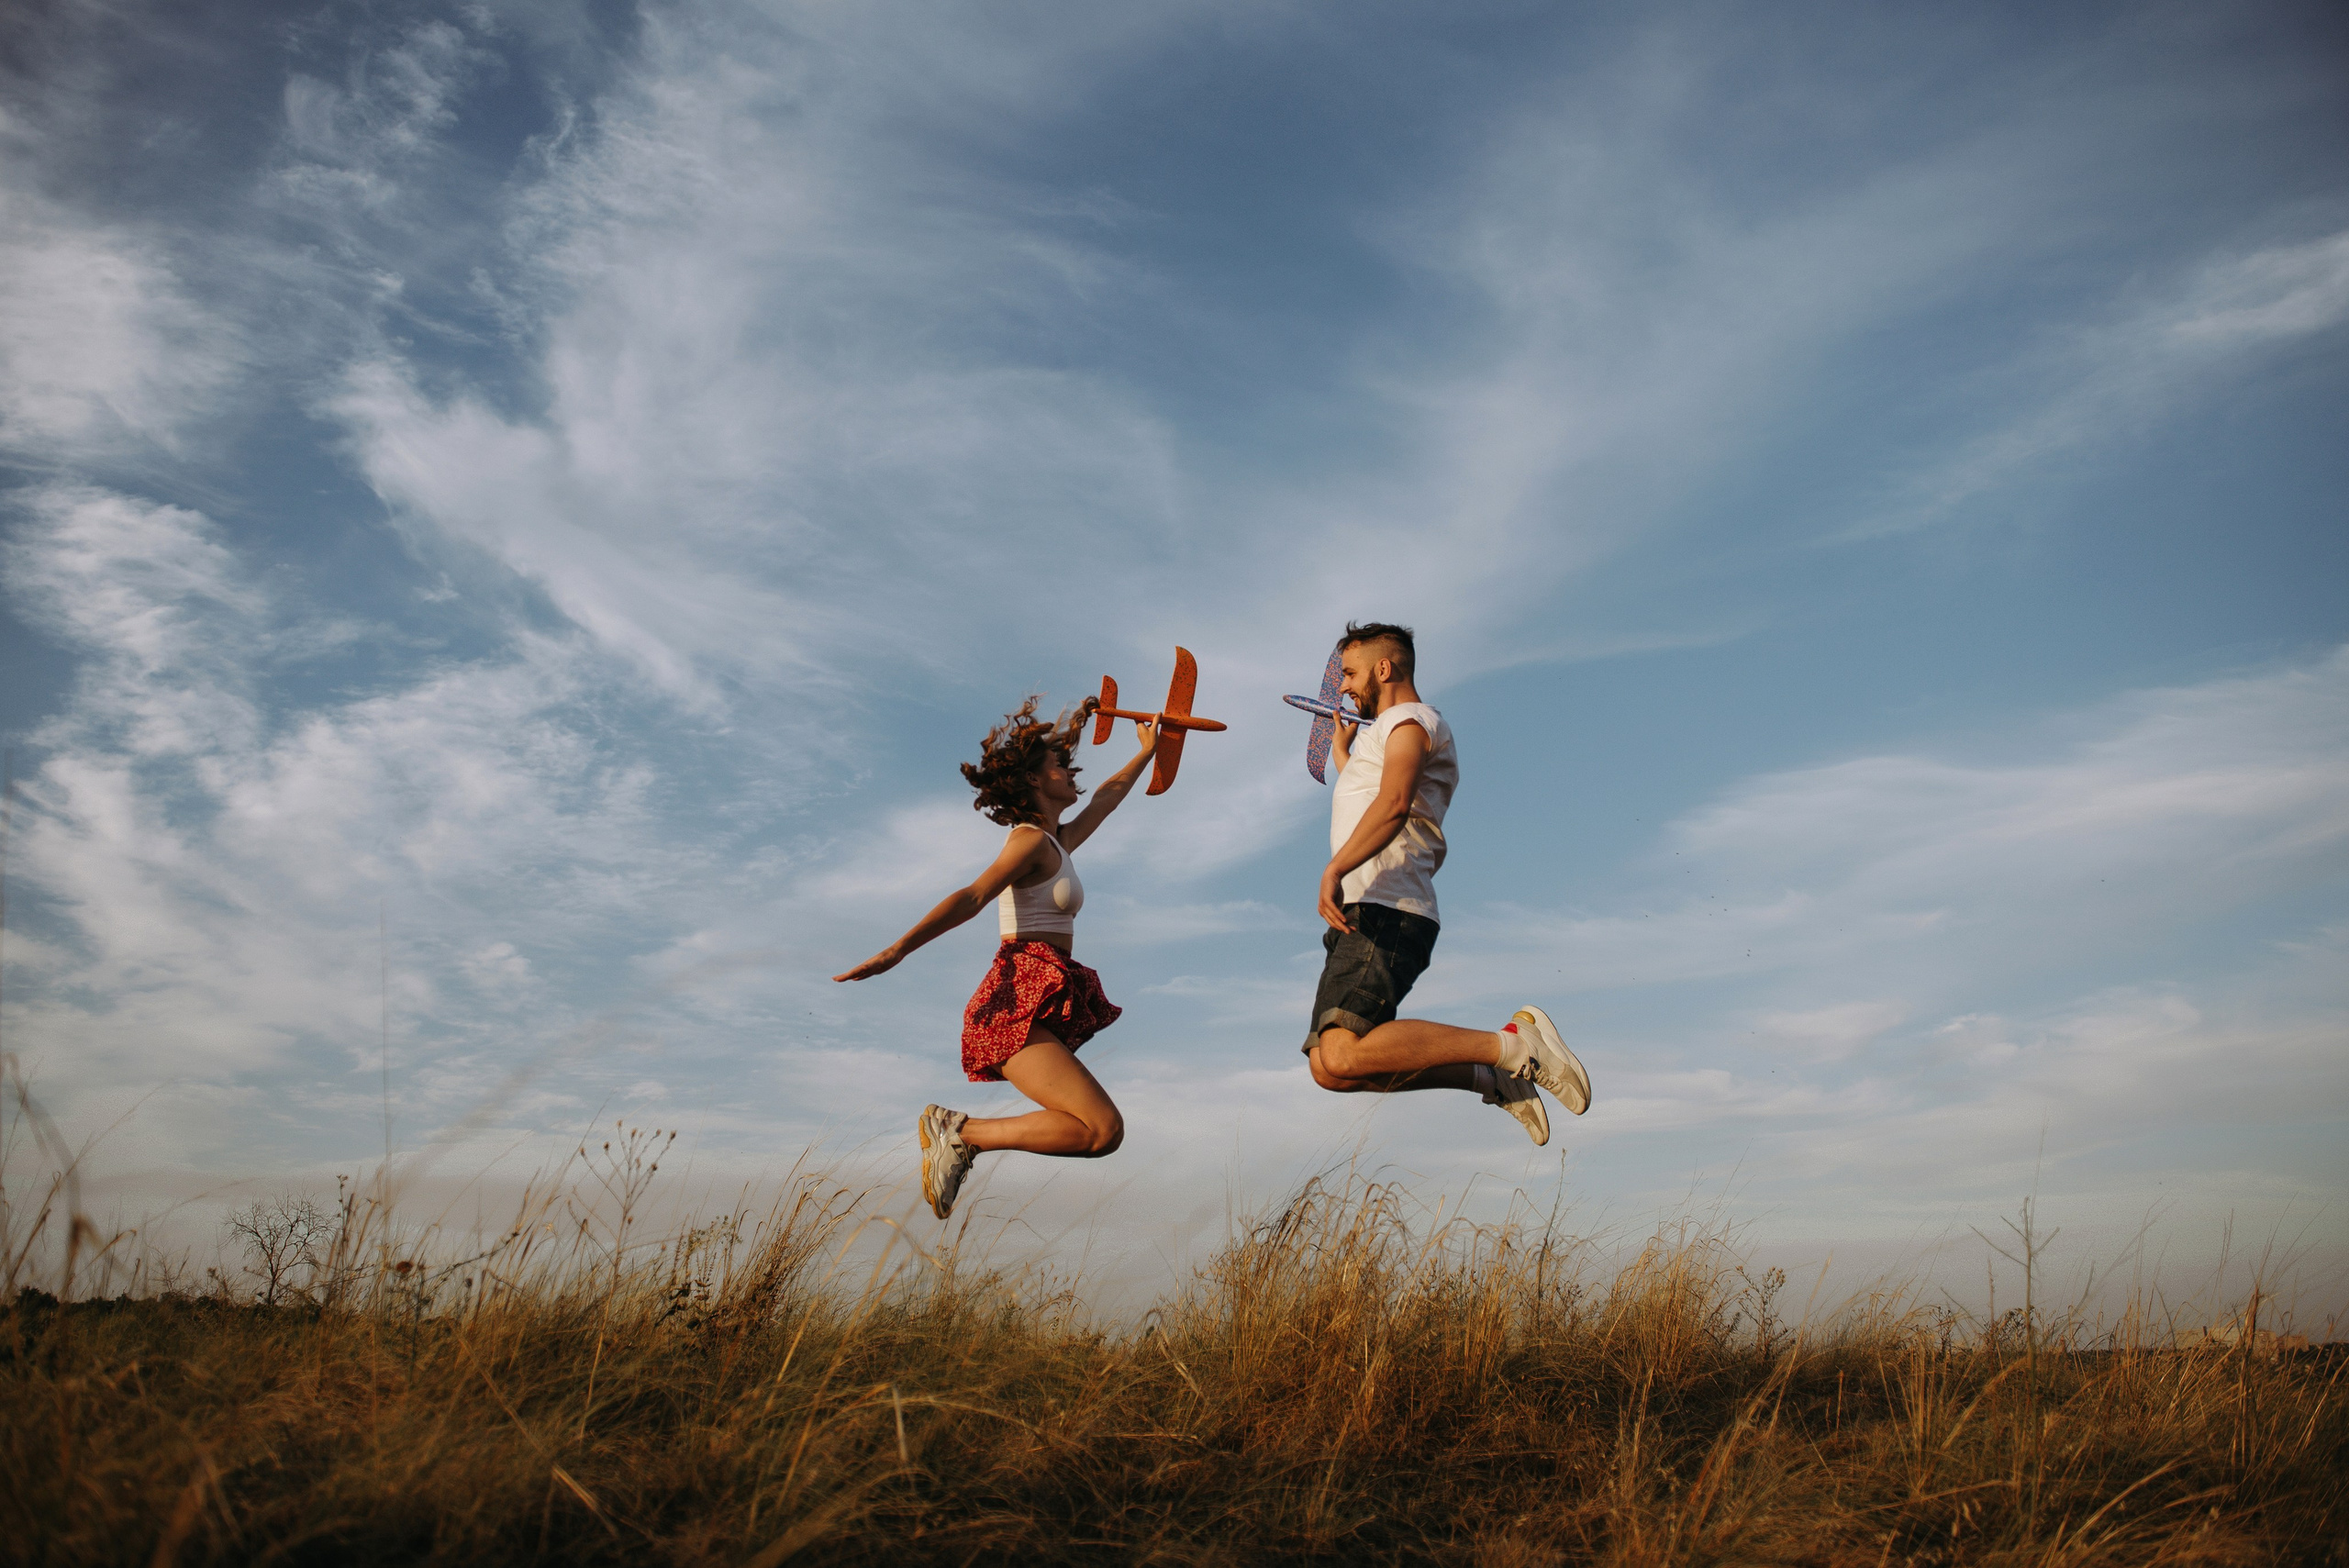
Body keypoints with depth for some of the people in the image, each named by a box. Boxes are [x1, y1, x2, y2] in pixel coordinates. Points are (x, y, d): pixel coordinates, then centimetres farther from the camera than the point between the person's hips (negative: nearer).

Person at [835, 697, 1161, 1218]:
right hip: (1019, 1005, -9)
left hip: (1039, 1009, 9)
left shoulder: (1058, 842, 22)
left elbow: (1109, 795, 40)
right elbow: (972, 897, -20)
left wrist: (1146, 753, 54)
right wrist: (897, 950, -32)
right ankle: (961, 1131, -15)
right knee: (1103, 1129, -22)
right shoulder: (1032, 840, -5)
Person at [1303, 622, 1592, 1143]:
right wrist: (1342, 755, 52)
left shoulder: (1411, 720, 1)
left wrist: (1335, 869, -32)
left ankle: (1511, 1044, -18)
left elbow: (1393, 803, -20)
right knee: (1329, 1066, -2)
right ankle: (1491, 1077, 3)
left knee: (1341, 1057, -27)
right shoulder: (1381, 733, 32)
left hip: (1384, 914, -10)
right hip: (1364, 919, 10)